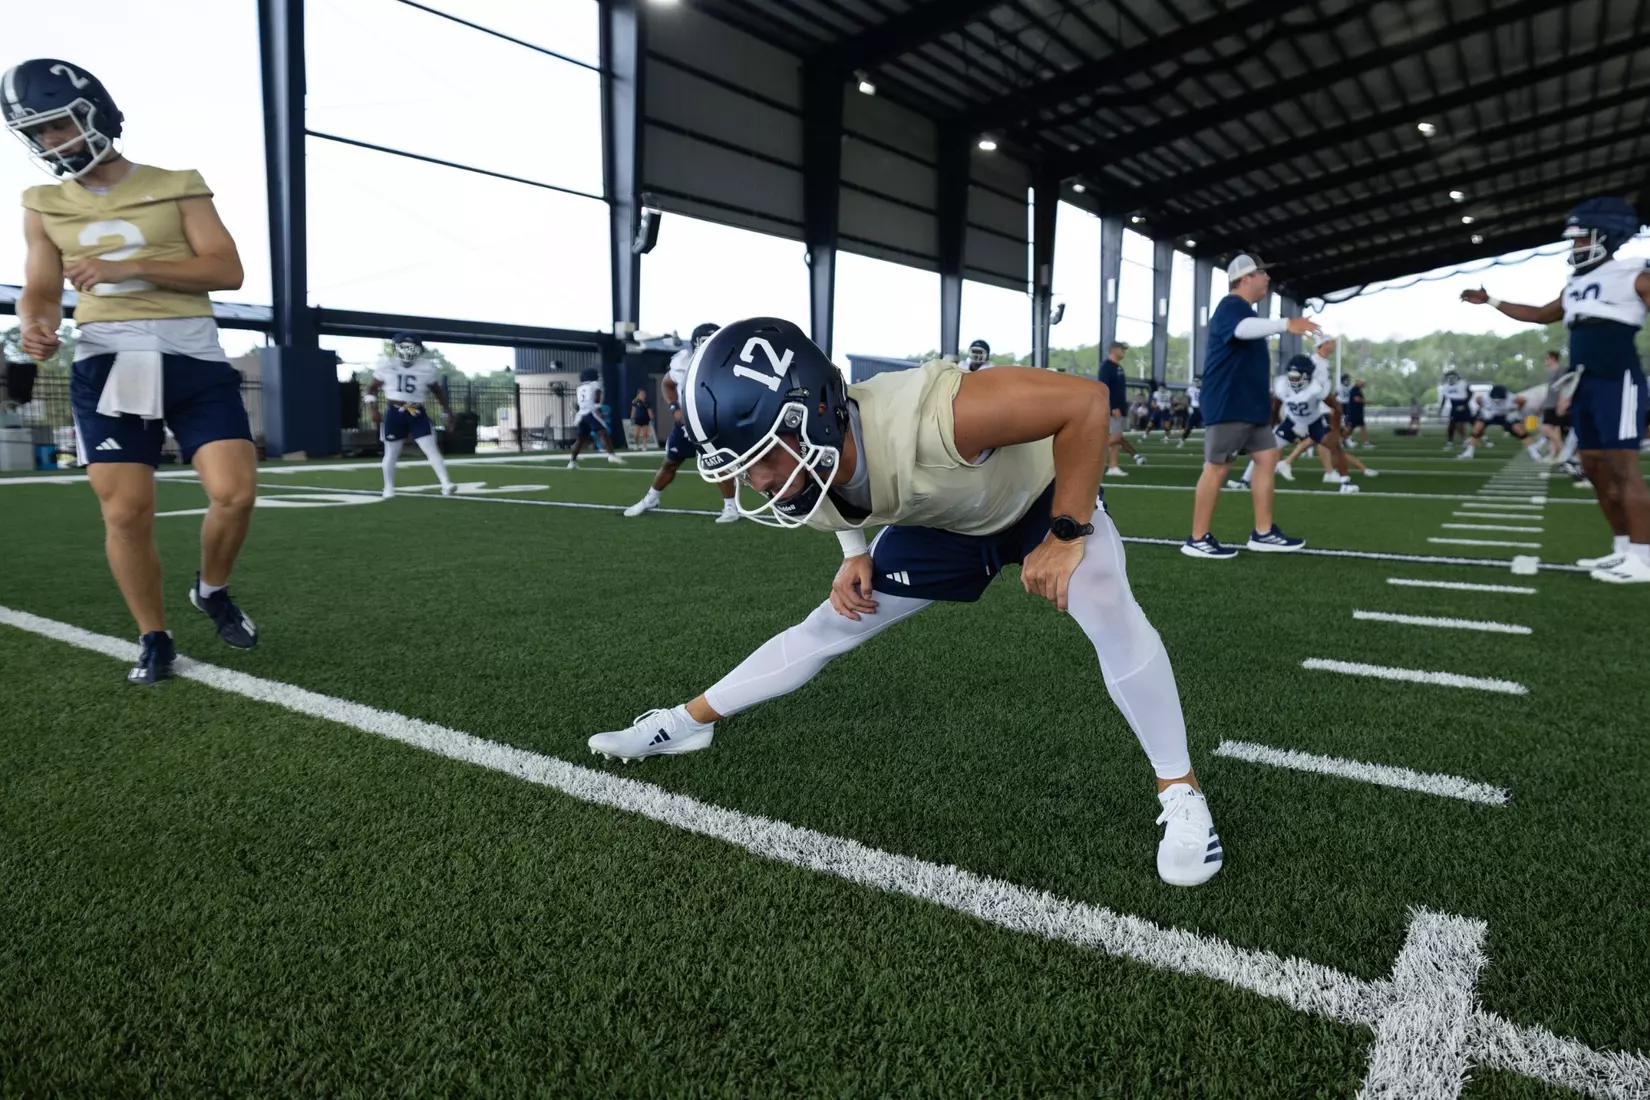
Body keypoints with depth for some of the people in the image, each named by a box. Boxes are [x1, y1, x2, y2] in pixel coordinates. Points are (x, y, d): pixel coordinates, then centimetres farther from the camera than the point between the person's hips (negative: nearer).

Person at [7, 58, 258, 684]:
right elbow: (41, 290, 12)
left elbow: (227, 271, -6)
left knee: (235, 494, -13)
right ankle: (153, 638, 13)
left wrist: (128, 265, -15)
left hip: (192, 356, -2)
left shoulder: (176, 186, 4)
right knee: (125, 512, -4)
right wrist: (35, 324, -12)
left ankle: (212, 590, 17)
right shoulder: (44, 204, 14)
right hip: (106, 362, 2)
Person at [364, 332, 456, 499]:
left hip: (418, 415, 0)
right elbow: (372, 388, 9)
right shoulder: (387, 366, 0)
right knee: (391, 453, 9)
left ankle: (446, 485, -12)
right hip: (395, 414, 0)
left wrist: (448, 412, 12)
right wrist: (374, 410, -2)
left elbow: (438, 392, 13)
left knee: (432, 449, -10)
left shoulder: (425, 368, 1)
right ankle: (388, 489, 24)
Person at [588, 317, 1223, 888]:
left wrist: (1065, 537, -34)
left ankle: (1180, 794, -10)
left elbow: (1085, 400, -39)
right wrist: (856, 557, -13)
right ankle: (688, 722, 24)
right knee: (829, 627, 5)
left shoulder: (922, 420, -48)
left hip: (1042, 494, -4)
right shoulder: (802, 479, -24)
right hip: (944, 523, 5)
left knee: (1108, 611, -31)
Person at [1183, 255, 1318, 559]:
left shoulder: (1244, 310, 21)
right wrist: (1286, 324, -50)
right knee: (1217, 467, -7)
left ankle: (1263, 533, 13)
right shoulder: (1231, 306, -12)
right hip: (1228, 405, -11)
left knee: (1267, 457, 8)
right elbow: (1243, 329, -36)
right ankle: (1197, 540, -1)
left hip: (1250, 404, 11)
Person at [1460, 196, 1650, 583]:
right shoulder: (1576, 286, 19)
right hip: (1585, 385, 8)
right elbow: (1541, 315, 34)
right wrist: (1491, 302, 33)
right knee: (1596, 467, 7)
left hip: (1618, 382, -8)